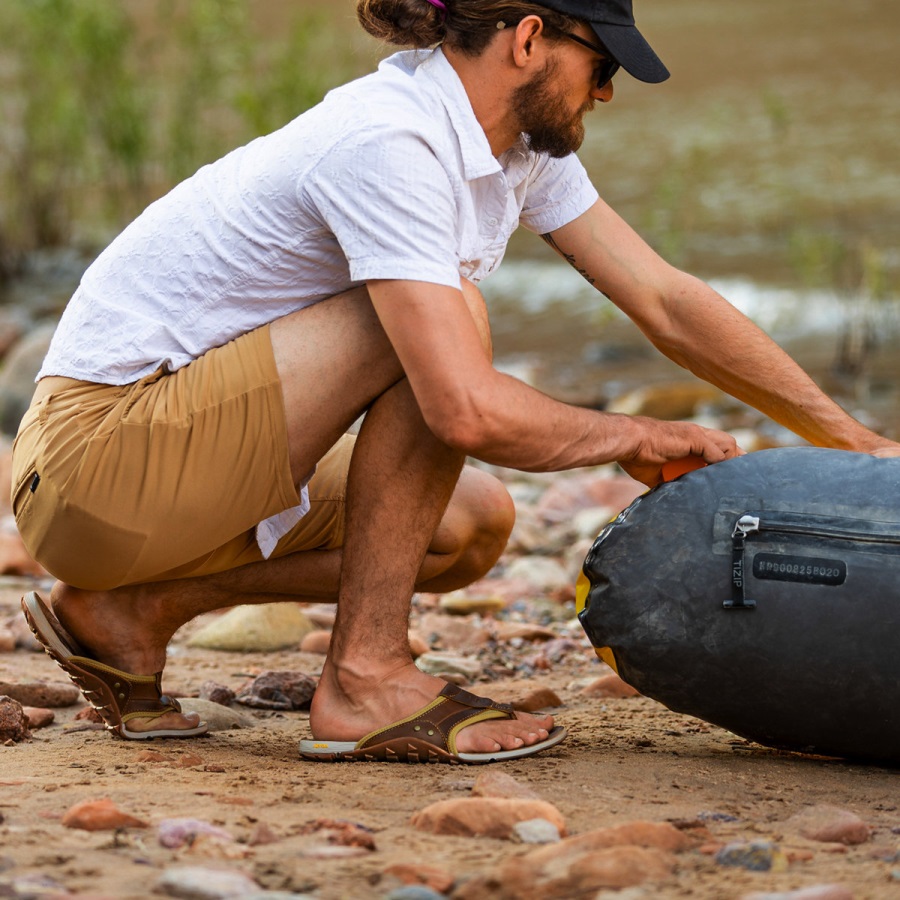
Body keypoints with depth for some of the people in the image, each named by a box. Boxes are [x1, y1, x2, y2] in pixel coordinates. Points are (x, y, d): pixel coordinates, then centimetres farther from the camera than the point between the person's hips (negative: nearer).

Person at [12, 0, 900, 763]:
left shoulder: (518, 140, 4)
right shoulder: (390, 145, -24)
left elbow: (665, 302, 8)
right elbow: (467, 410, -32)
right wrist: (636, 437, -15)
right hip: (98, 445, -10)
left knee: (475, 525, 6)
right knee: (445, 325, -21)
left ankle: (136, 610, 9)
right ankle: (363, 681, -14)